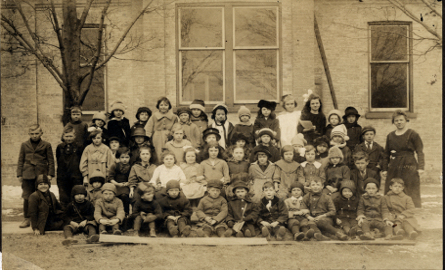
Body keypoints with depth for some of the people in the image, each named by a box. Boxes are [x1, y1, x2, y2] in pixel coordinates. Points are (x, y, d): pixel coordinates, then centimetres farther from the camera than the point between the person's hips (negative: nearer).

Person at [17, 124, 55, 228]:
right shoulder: (24, 145, 10)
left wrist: (50, 174, -3)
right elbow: (20, 161, 12)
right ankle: (27, 219, 10)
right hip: (28, 175, 1)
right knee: (27, 198, 0)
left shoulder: (46, 145, 4)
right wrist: (19, 174, 5)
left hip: (42, 174, -1)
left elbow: (50, 161, 5)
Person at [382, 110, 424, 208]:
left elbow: (420, 152, -3)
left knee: (411, 195, -3)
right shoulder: (390, 136, 13)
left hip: (409, 168, -4)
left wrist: (420, 167, -12)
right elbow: (386, 154, 18)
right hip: (393, 169, 4)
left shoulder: (413, 134, 0)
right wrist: (384, 169, 11)